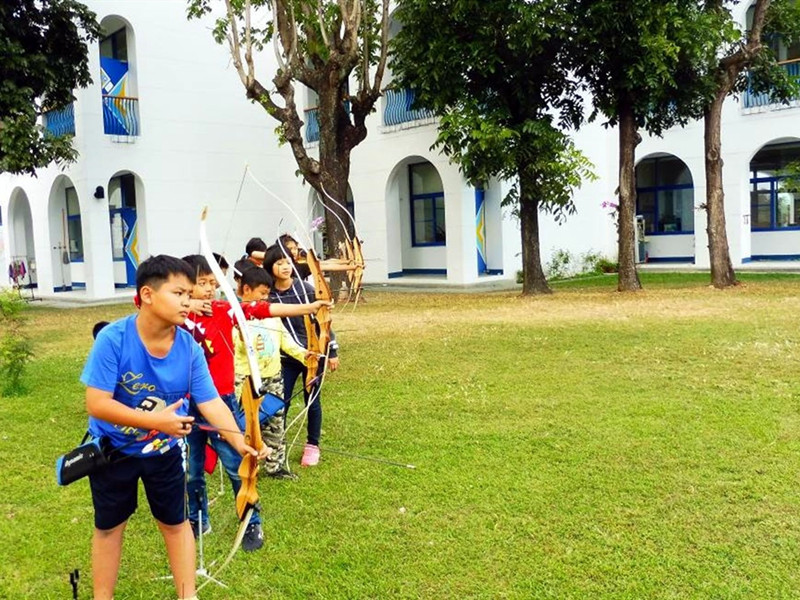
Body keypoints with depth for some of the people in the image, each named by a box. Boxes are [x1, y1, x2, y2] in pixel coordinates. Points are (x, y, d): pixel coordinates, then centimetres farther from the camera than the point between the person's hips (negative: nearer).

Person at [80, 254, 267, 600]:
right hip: (112, 449, -2)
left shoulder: (189, 347, -18)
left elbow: (211, 402, -17)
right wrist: (156, 420, -37)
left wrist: (240, 443, -31)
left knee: (175, 522, 15)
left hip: (164, 449, 3)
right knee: (109, 526, 16)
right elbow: (96, 404, -29)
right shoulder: (113, 339, -28)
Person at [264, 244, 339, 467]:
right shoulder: (268, 295, -5)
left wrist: (332, 351, 0)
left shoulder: (306, 289, -8)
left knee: (312, 400, 10)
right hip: (286, 358, 1)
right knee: (281, 401, 0)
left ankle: (312, 446, 25)